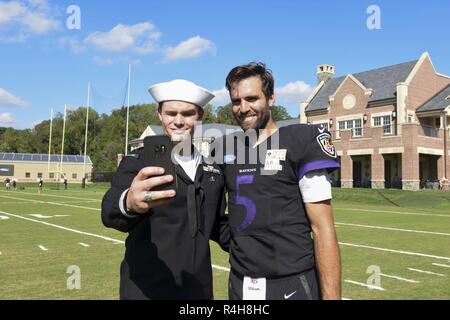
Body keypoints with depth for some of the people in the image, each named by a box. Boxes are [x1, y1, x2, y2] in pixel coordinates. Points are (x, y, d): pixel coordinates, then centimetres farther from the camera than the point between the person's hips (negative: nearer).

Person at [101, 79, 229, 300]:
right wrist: (129, 203, -47)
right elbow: (110, 209, -26)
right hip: (145, 291, -4)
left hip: (199, 292, 4)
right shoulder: (138, 162, -8)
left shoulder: (213, 170, 5)